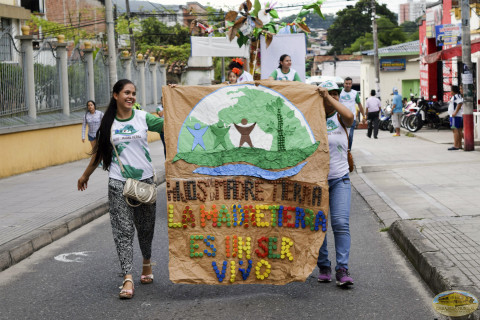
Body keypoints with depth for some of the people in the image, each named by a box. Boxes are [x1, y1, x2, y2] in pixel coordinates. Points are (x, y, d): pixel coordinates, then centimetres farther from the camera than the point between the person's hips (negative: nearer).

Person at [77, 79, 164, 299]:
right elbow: (99, 151, 13)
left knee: (145, 226, 12)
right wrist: (86, 175, 19)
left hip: (145, 179, 1)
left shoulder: (143, 117, 3)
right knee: (123, 229, -6)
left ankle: (147, 262, 37)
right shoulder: (109, 123, 4)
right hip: (118, 182, -1)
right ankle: (127, 278, -9)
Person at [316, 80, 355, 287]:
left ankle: (342, 270, -10)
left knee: (341, 223, -11)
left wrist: (328, 97, -19)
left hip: (340, 179, 0)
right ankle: (323, 267, 17)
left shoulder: (340, 118, 4)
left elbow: (350, 116, -19)